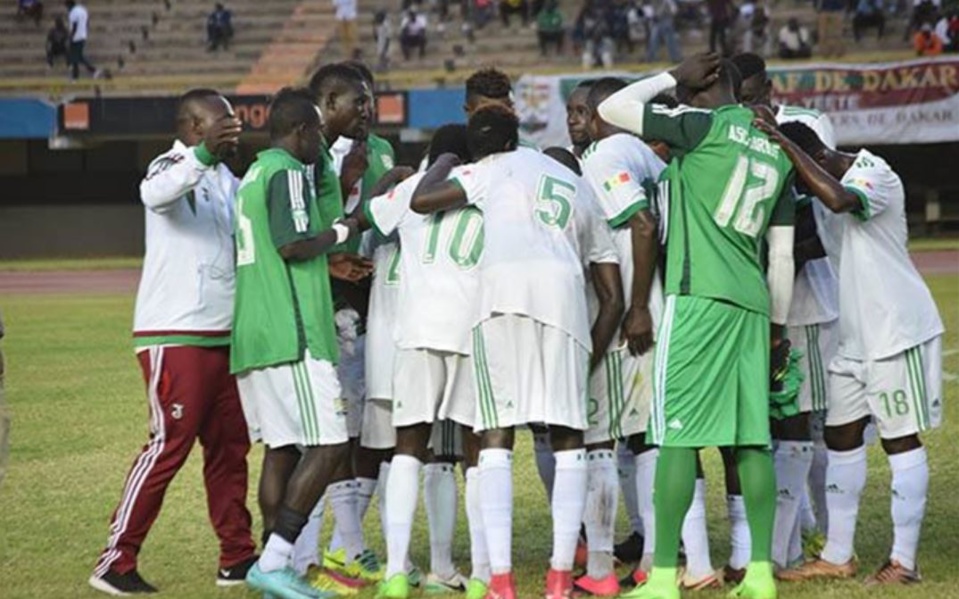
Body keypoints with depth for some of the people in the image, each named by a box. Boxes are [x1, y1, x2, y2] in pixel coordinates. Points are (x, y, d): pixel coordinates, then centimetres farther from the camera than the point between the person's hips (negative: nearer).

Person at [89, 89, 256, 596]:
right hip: (175, 338, -8)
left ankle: (237, 558, 15)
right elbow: (155, 193, -32)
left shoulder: (224, 180, 18)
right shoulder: (172, 167, -8)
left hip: (222, 336, 8)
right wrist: (203, 153, -49)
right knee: (169, 444, -10)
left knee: (229, 445, 8)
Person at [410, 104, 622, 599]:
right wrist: (590, 359, 32)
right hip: (564, 287, 3)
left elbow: (422, 200, 9)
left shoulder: (496, 169, 21)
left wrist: (442, 163, 28)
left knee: (496, 435, 1)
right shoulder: (578, 187, 33)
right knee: (568, 435, 10)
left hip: (502, 286, -3)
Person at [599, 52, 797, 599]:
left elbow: (612, 109, -1)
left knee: (678, 436, -6)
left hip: (700, 297, -7)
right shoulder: (776, 152, 17)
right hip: (751, 304, 7)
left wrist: (670, 77, 9)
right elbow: (783, 256, 18)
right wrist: (778, 327, 22)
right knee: (752, 438, 8)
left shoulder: (706, 127, -3)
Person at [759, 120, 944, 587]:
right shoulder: (833, 184, 10)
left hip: (897, 329, -9)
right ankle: (837, 556, 16)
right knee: (840, 434, 9)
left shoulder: (874, 173, -15)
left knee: (900, 439, -4)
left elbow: (840, 200, -36)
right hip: (856, 336, 9)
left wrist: (787, 147, -33)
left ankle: (904, 561, 1)